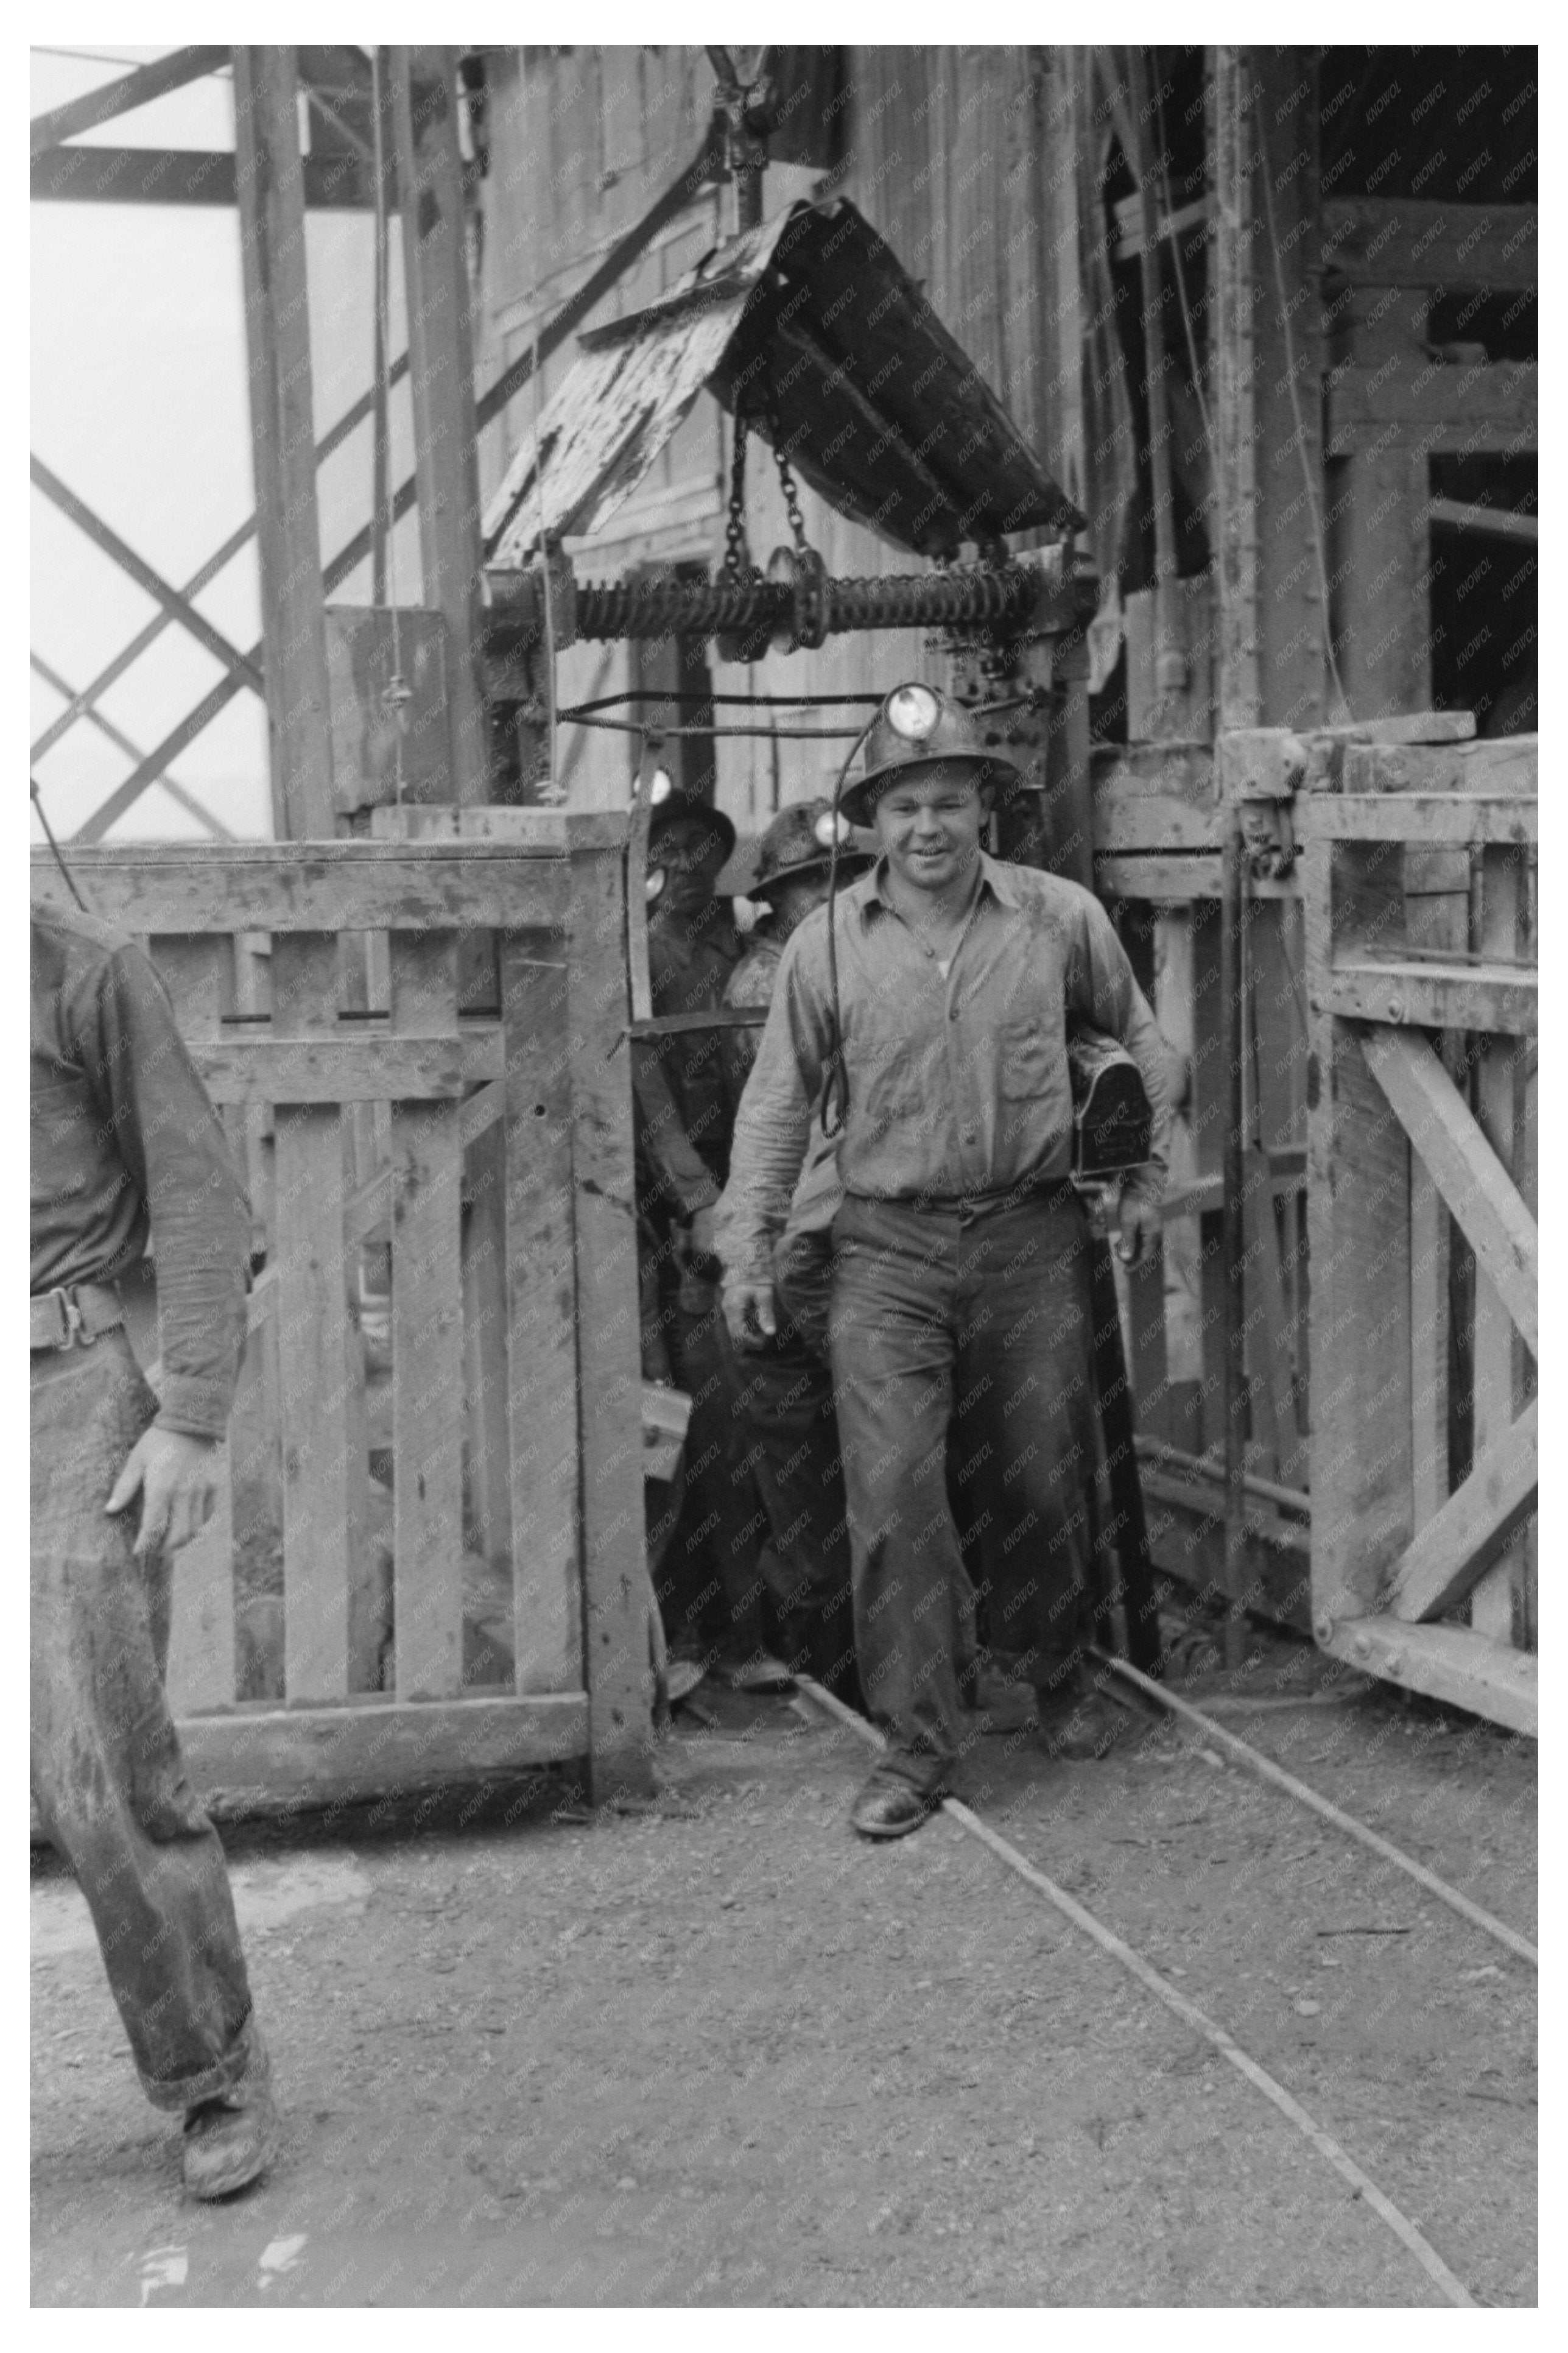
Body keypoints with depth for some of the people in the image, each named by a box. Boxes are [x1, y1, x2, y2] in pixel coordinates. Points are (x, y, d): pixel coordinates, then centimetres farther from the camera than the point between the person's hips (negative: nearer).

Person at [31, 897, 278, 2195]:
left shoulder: (88, 974, -1)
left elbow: (199, 1195, -2)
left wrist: (194, 1419, -9)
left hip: (66, 1384, -4)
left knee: (99, 1771, -5)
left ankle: (216, 2068, 14)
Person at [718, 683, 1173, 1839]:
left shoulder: (1061, 918, 0)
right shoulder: (829, 941, 0)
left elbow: (1139, 1041, 14)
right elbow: (779, 1099, 7)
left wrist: (1147, 1179, 8)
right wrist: (749, 1246, 2)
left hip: (1033, 1236, 0)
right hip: (889, 1247, 0)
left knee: (1048, 1482, 10)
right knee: (892, 1494, -7)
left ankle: (1063, 1678, 36)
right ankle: (919, 1742, 2)